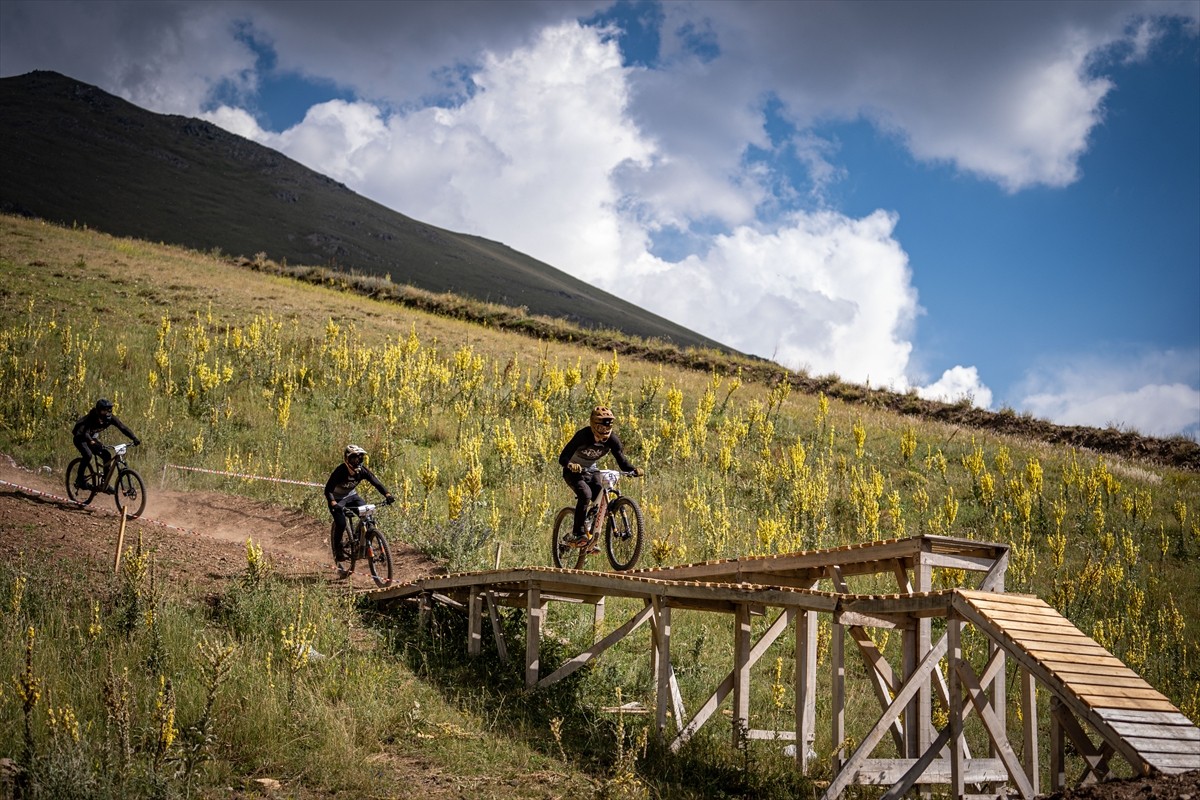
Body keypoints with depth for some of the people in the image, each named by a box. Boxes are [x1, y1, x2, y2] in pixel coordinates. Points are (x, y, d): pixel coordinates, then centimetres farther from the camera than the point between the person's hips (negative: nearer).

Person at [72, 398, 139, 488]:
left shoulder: (110, 417, -19)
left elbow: (123, 427, -22)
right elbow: (85, 432, -47)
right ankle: (79, 480, -16)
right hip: (80, 438, -6)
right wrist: (92, 442, -66)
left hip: (92, 438, 6)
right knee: (88, 455, -32)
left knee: (107, 455, -11)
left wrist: (134, 439, -34)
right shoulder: (91, 417, -34)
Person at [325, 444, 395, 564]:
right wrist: (333, 503, -51)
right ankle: (338, 549, 2)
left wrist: (387, 494, -37)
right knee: (341, 523, -23)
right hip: (337, 499, -4)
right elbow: (328, 490, -33)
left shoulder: (362, 470, -17)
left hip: (352, 496, 4)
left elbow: (376, 482, -20)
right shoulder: (340, 471, -29)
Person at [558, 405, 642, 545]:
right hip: (573, 471, -5)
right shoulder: (583, 435, -30)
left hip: (590, 471, 5)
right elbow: (563, 457, -34)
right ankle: (577, 533, -24)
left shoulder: (612, 439, -16)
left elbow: (622, 460, -16)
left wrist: (633, 469, -36)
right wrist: (571, 465, -56)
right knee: (585, 494, -31)